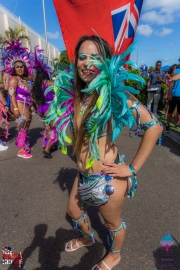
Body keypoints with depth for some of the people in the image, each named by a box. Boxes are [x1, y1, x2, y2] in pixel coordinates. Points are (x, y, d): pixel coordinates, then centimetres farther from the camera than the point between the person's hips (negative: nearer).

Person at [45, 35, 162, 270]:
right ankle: (88, 237, 64)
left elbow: (154, 126, -21)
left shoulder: (113, 94, -20)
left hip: (108, 179, -7)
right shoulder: (74, 94, 0)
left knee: (113, 223, 21)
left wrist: (132, 168, -18)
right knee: (73, 211, 30)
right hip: (83, 175, 8)